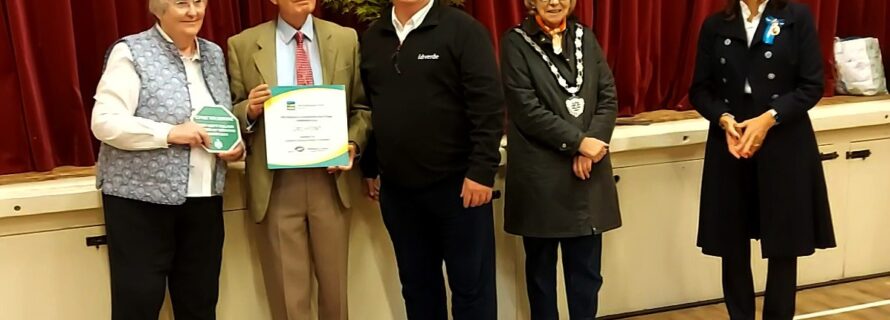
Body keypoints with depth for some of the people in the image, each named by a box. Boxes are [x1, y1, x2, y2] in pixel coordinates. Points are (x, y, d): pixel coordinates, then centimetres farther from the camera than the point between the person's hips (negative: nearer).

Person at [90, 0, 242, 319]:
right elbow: (104, 122, -15)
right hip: (142, 198, -6)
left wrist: (235, 145, -1)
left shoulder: (214, 53, 12)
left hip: (203, 198, 6)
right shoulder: (131, 52, -7)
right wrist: (170, 133, -21)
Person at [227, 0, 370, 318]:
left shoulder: (345, 39, 6)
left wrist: (353, 143, -6)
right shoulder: (243, 45, 2)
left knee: (334, 283, 13)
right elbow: (231, 113, 5)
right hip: (276, 184, -1)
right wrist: (250, 110, -16)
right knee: (287, 293, 6)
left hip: (329, 180, 2)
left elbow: (361, 106, 11)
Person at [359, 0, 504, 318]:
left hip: (457, 183, -4)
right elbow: (365, 106, 13)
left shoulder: (463, 29, -6)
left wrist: (482, 170, -16)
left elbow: (488, 104, -12)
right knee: (416, 284, 14)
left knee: (471, 284, 4)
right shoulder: (372, 38, 9)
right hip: (396, 188, 5)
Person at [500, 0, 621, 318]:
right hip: (539, 176, -3)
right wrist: (577, 141, -15)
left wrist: (591, 142, -12)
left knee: (586, 269, 8)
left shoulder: (585, 38, 10)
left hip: (588, 171, 4)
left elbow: (609, 97, 4)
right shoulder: (516, 42, -4)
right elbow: (526, 110, -12)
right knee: (541, 268, 9)